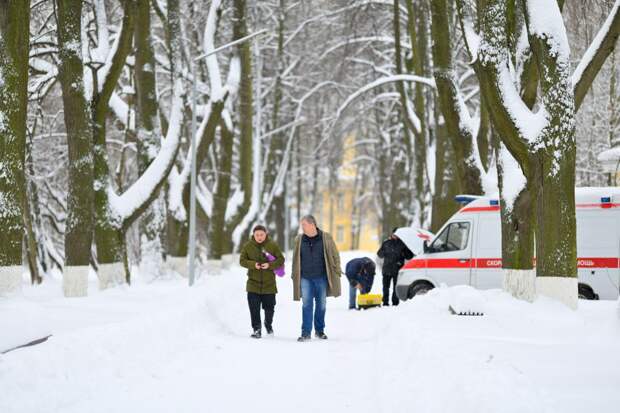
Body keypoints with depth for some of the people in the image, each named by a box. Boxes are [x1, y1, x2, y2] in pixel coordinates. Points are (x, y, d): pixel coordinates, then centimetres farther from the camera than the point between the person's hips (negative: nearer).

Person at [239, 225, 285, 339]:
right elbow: (242, 260, 1)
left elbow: (281, 260, -2)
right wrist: (253, 264, -18)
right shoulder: (248, 246, -1)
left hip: (269, 283, 0)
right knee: (254, 308, -5)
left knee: (269, 307, 9)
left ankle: (268, 323, 36)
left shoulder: (273, 245, -3)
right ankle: (256, 329, 6)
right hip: (253, 283, 0)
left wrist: (269, 265, -19)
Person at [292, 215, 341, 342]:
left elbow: (335, 255, 4)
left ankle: (319, 330, 22)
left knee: (321, 304, 8)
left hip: (321, 277, 0)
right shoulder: (299, 240, 4)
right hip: (305, 278, 1)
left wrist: (337, 272, 0)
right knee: (307, 304, -6)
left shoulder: (326, 238, -2)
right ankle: (306, 332, -5)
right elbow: (296, 259, 12)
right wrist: (295, 275, 9)